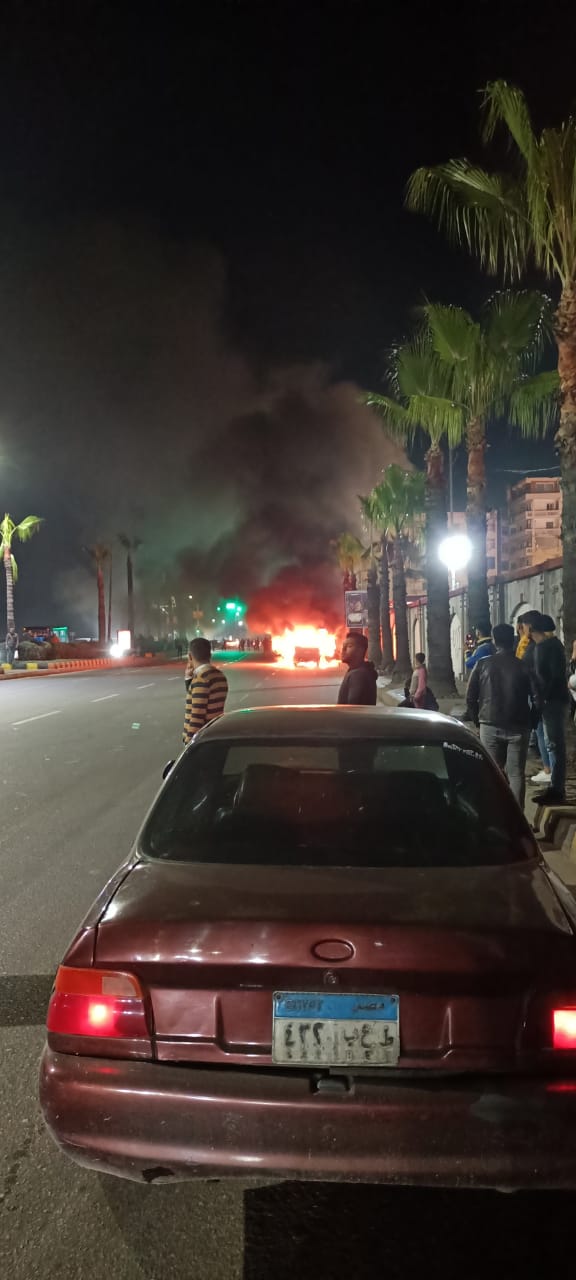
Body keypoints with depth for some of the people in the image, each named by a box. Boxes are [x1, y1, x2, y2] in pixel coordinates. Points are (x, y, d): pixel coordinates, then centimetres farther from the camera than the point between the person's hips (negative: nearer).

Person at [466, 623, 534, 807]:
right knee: (516, 773, 4)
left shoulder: (483, 664, -2)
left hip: (490, 726, 1)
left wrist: (478, 719, 12)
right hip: (518, 727, -1)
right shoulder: (523, 667, -6)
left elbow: (470, 697, 0)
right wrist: (531, 722, 13)